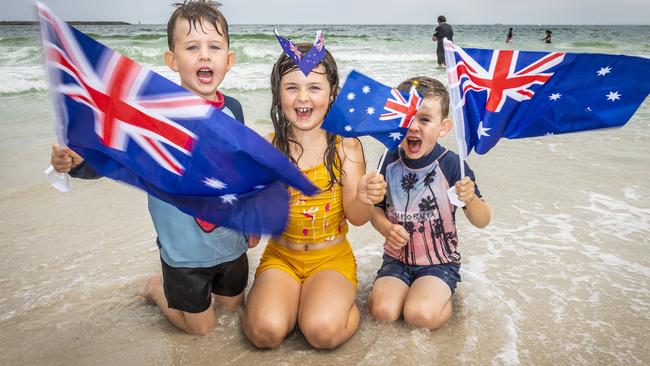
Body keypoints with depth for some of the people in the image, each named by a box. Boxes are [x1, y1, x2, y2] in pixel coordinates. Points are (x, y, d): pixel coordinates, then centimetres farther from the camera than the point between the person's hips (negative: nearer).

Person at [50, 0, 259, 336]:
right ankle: (158, 287, 39)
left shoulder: (232, 109, -4)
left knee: (233, 306, 24)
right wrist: (76, 162, -41)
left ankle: (180, 284, 49)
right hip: (183, 249, -4)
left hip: (230, 242, 5)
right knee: (201, 325, 13)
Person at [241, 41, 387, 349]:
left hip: (332, 258, -1)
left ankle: (342, 300, 7)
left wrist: (365, 199, -33)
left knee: (323, 331, -26)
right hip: (280, 256, 1)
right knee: (266, 331, -23)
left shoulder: (346, 147, -8)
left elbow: (355, 217, -11)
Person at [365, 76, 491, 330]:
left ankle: (442, 296, 9)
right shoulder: (391, 162, -5)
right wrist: (387, 228, -15)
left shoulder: (451, 164, -14)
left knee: (419, 315, -24)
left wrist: (470, 199, -30)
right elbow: (377, 209, 6)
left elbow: (482, 222, -9)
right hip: (397, 258, 3)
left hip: (440, 262, -3)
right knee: (382, 310, -18)